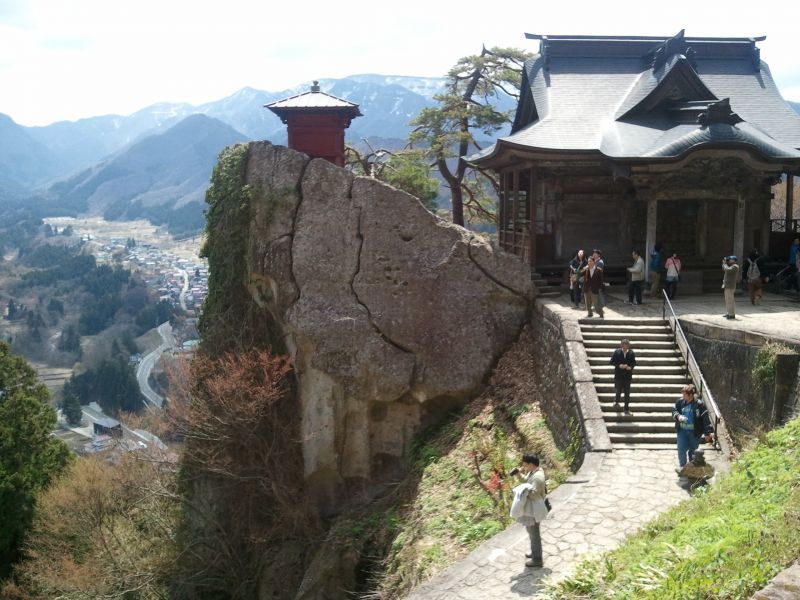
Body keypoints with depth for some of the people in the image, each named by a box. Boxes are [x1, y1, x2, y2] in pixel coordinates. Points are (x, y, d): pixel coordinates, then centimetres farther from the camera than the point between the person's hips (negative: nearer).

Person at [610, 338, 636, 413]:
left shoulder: (631, 353, -2)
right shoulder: (617, 352, -6)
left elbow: (634, 363, 6)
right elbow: (611, 361, -3)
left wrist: (630, 367, -14)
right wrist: (619, 365, -17)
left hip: (627, 375, 1)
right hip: (618, 375, -1)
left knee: (627, 393, 3)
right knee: (619, 390, 3)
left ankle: (626, 409, 13)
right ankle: (617, 401, 36)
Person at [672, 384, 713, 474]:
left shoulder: (699, 404, -14)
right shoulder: (680, 402, -5)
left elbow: (705, 419, -12)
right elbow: (674, 411, 6)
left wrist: (707, 433, -13)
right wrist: (678, 416, -17)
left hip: (694, 432, -2)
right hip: (682, 430, 2)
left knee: (693, 451, 11)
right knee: (681, 450, -5)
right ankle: (682, 466, 15)